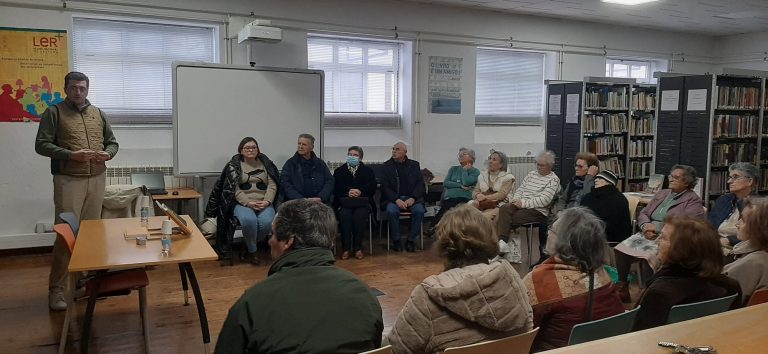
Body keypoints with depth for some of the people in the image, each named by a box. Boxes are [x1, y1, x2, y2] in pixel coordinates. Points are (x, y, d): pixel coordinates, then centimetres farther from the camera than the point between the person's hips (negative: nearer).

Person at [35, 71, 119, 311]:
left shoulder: (98, 114, 14)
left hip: (96, 180, 4)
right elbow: (41, 145, -6)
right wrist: (71, 155, -19)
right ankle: (57, 289, 2)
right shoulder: (54, 113, 0)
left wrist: (107, 153, -5)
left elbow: (113, 142, 18)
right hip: (68, 181, -4)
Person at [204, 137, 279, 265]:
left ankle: (251, 244, 1)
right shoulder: (233, 165, 5)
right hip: (242, 203, -2)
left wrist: (267, 201, -12)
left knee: (267, 222, -30)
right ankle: (252, 251, -8)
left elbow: (272, 185, 5)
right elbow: (234, 189, -4)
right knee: (249, 220, -35)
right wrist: (248, 203, -17)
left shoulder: (266, 163, 12)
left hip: (264, 203, 2)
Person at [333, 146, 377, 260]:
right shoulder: (339, 171, 18)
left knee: (360, 214, -33)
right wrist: (347, 193, -15)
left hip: (362, 202, 0)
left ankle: (358, 248, -22)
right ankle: (345, 248, -23)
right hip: (344, 203, 0)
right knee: (345, 215, -32)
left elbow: (372, 187, 4)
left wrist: (360, 191, -15)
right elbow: (335, 189, 4)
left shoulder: (367, 170, 19)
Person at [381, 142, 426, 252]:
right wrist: (397, 200, -16)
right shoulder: (387, 166, 7)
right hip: (393, 198, -1)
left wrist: (412, 198, -12)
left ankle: (411, 240, -11)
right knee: (391, 211, -33)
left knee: (419, 211, -29)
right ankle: (396, 240, -13)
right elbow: (385, 186, 0)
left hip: (411, 198, 1)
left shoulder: (414, 165, 11)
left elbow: (420, 184, 5)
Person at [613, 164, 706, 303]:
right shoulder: (662, 193, 22)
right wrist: (646, 226, -6)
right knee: (621, 250, -17)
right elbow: (643, 213, 18)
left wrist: (656, 227, -16)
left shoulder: (693, 201, 0)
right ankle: (622, 289, -7)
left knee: (648, 257, -33)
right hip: (647, 235, 6)